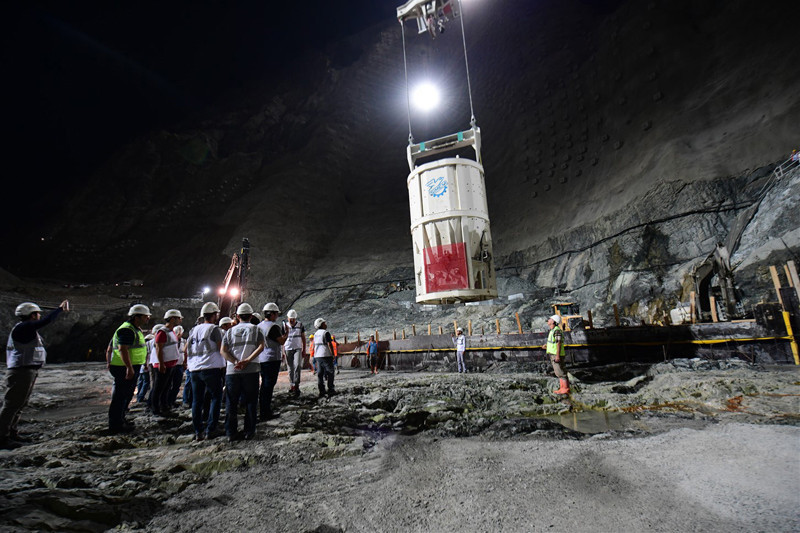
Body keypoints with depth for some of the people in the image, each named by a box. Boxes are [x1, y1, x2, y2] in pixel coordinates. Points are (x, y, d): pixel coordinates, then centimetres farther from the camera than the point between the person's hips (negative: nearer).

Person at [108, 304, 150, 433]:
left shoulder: (135, 329, 16)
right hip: (125, 368, -11)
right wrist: (129, 368, -30)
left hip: (132, 367, 11)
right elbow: (123, 349, -27)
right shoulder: (127, 330, -19)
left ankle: (120, 419, 32)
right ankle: (115, 425, 7)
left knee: (126, 395, 20)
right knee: (121, 395, -2)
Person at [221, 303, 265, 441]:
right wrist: (247, 361, -13)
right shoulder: (256, 329, 5)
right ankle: (249, 432, 11)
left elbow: (223, 351, 0)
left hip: (232, 370, 2)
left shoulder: (230, 331, 12)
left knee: (231, 403, 11)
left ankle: (231, 433, 15)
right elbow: (261, 347, -10)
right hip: (251, 370, -2)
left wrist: (236, 362, -9)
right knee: (250, 402, 8)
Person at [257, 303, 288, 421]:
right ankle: (265, 414, 3)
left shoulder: (259, 325, 10)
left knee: (264, 385, 17)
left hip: (261, 359, 9)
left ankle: (264, 411, 26)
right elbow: (282, 341, -15)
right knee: (268, 386, -2)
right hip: (272, 359, -9)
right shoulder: (273, 326, -16)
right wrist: (286, 333, 2)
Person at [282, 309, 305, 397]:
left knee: (297, 365, -17)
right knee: (290, 368, 6)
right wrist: (283, 351, 4)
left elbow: (303, 338, 7)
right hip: (288, 349, 1)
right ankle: (291, 385, 16)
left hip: (298, 348, -1)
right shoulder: (285, 325, 3)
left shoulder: (300, 325, 2)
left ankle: (296, 385, -14)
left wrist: (304, 350, 3)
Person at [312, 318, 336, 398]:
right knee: (330, 372, 2)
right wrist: (333, 355, -10)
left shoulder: (316, 334, 12)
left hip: (317, 356, 7)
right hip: (326, 355, -7)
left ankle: (321, 391, 8)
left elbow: (314, 346, 16)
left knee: (320, 373, 8)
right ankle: (331, 390, 2)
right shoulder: (326, 333, -11)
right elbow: (329, 344, -15)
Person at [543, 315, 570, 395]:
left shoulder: (557, 330, -16)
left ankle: (565, 389, 0)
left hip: (556, 355, -10)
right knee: (559, 373, 12)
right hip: (554, 355, 10)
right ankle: (563, 388, 16)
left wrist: (557, 356, -23)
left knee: (560, 373, -5)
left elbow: (559, 344, -20)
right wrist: (547, 346, 21)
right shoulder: (553, 331, 14)